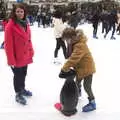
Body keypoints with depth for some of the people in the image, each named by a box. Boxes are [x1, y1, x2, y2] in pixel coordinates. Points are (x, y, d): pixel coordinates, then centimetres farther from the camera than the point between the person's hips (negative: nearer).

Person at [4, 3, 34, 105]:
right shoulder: (10, 25, -19)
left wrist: (31, 51, 10)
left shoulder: (25, 24, 4)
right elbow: (8, 44, -19)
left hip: (25, 56, 7)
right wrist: (11, 60, -19)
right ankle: (18, 95, 26)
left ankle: (22, 89, 43)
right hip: (16, 57, -7)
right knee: (18, 75, 8)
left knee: (23, 74, 22)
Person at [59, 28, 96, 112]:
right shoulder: (74, 43, -1)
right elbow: (72, 56, 4)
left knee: (87, 86, -4)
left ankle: (92, 103, 12)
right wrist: (69, 67, -8)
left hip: (87, 67, -10)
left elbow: (74, 58, -38)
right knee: (77, 81, 26)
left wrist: (64, 69, -35)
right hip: (80, 67, 10)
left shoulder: (80, 45, -32)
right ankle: (78, 92, 54)